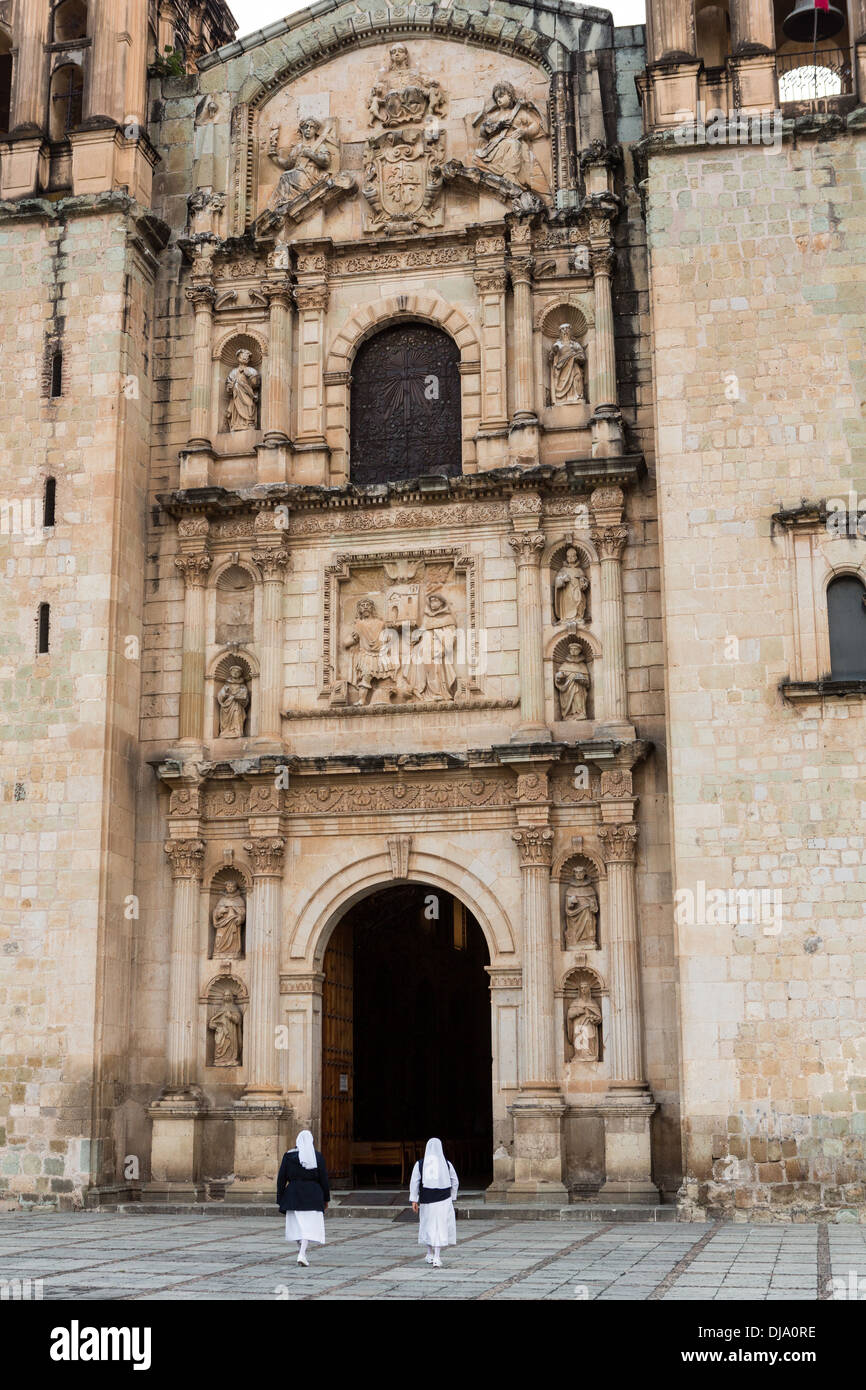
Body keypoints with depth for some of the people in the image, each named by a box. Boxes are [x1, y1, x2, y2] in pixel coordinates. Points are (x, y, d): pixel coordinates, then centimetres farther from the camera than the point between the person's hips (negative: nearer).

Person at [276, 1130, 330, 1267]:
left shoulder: (288, 1156, 0)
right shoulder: (317, 1156, -2)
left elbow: (281, 1178, 0)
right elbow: (324, 1179, -1)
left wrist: (280, 1199, 6)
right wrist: (326, 1199, 8)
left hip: (293, 1194, 2)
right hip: (313, 1194, -2)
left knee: (296, 1224, 17)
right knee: (309, 1225, -2)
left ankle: (301, 1251, 24)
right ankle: (302, 1254, -18)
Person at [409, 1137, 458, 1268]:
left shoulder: (420, 1164, -1)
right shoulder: (446, 1164, 0)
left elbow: (414, 1182, -7)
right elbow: (454, 1182, 5)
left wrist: (414, 1200, -6)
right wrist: (452, 1197, 16)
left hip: (426, 1200, 1)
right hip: (443, 1200, -1)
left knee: (428, 1225, 19)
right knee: (440, 1227, 1)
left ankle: (430, 1254, 29)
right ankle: (436, 1258, -8)